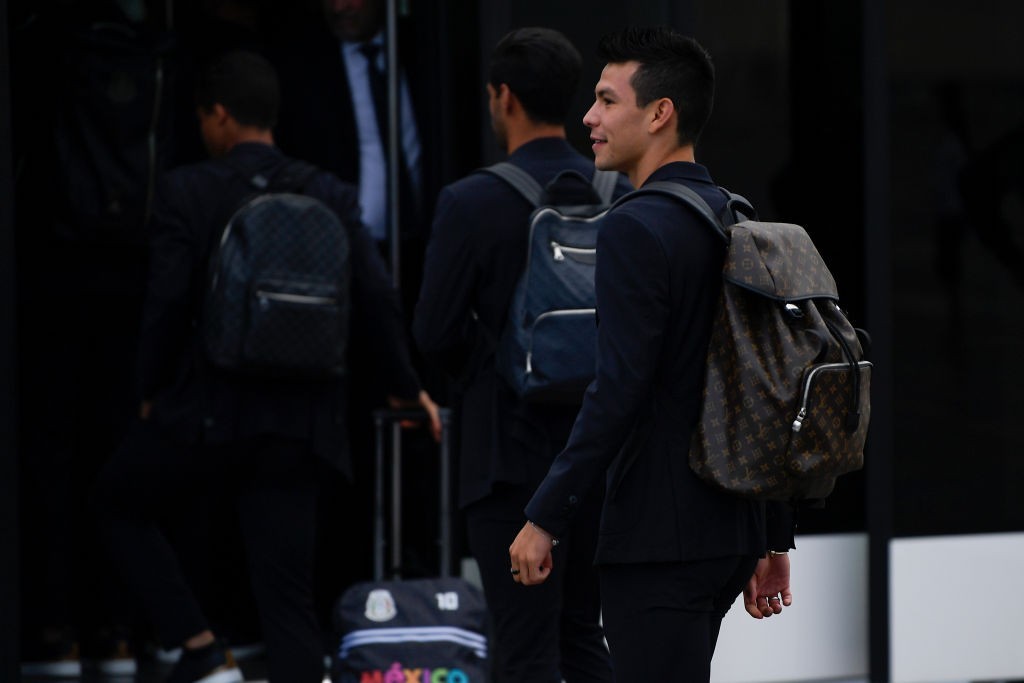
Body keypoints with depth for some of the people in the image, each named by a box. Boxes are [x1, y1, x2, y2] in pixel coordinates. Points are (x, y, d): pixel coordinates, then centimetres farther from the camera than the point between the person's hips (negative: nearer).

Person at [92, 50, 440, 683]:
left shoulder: (187, 190, -6)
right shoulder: (330, 195, 4)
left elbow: (167, 301, -11)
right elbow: (376, 295, 1)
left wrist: (153, 389, 5)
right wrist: (405, 387, 15)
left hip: (205, 410, -3)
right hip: (298, 422, 3)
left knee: (119, 501, 24)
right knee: (288, 595, 5)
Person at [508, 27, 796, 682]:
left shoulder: (636, 228, -13)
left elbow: (619, 390, -20)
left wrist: (545, 519, -15)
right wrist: (775, 539, 20)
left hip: (657, 541, -9)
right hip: (731, 532, 9)